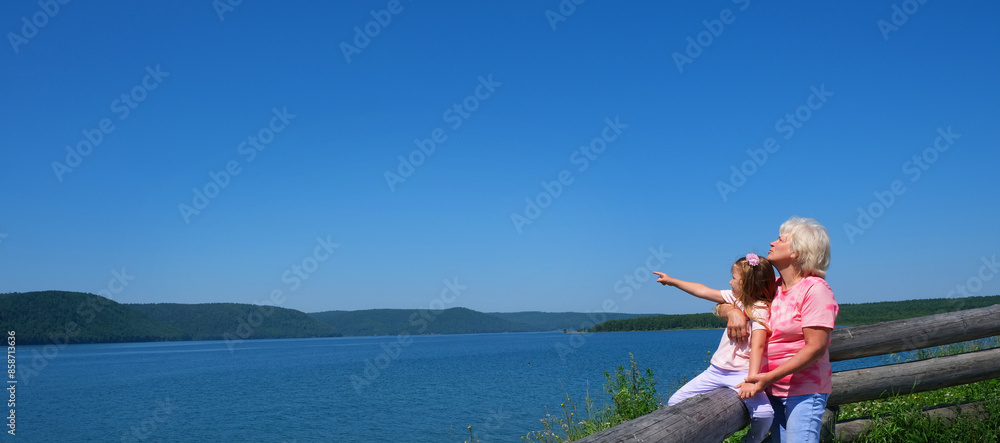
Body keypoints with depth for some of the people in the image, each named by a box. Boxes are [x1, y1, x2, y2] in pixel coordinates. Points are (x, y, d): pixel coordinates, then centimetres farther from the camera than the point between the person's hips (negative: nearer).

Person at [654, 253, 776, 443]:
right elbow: (704, 292, 14)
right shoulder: (736, 299, 7)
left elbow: (757, 346, -25)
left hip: (741, 373, -7)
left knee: (764, 412, -32)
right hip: (716, 370, 7)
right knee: (674, 403, 1)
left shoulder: (759, 310, -15)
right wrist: (672, 281, 18)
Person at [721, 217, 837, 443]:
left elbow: (815, 347, -18)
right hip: (772, 390, 7)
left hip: (804, 390, -6)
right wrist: (733, 311, -11)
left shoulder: (815, 289, -12)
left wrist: (770, 377, -23)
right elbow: (722, 305, 14)